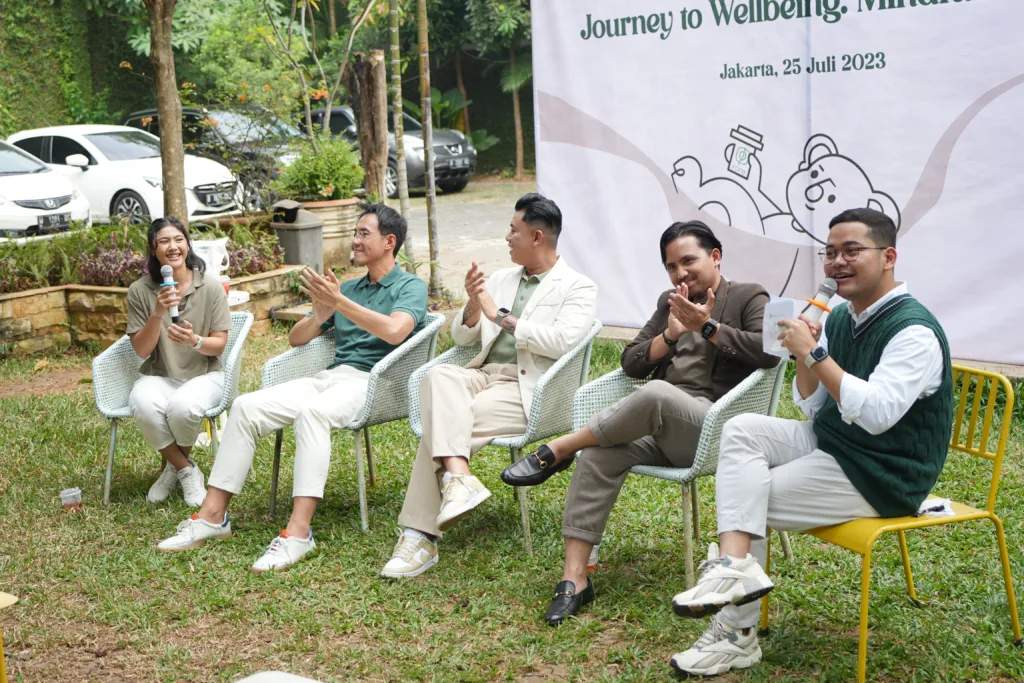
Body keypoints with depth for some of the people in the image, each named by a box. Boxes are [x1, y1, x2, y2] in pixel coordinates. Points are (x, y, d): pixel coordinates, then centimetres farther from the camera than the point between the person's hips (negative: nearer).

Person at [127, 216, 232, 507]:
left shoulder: (211, 288, -5)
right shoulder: (140, 290, -3)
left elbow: (219, 344, -2)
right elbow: (142, 350, -4)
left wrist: (194, 341, -25)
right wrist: (158, 314, -21)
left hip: (204, 374, -1)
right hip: (158, 376, 1)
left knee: (184, 407, -36)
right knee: (144, 406, -35)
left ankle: (173, 465, 0)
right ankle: (186, 470, -8)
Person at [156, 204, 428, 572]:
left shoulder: (411, 287, 4)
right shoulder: (349, 287, 25)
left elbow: (394, 331, -20)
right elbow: (296, 338, 22)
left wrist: (338, 302, -19)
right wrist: (320, 315, 0)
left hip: (373, 381, -7)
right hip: (328, 376, 7)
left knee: (312, 411, -38)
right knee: (247, 406, -13)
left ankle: (298, 532, -44)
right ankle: (212, 515, -11)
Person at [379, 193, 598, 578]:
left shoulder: (578, 288, 5)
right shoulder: (501, 279, 24)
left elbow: (562, 341, -14)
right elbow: (462, 337, 22)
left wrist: (501, 317, -10)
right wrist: (473, 305, 0)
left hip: (526, 388, -5)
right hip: (483, 374, 5)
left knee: (440, 420, -29)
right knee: (439, 377, -32)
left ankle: (421, 536, -27)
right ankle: (458, 477, -47)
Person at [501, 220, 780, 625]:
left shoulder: (748, 298, 9)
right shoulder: (669, 303, 27)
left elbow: (769, 351, -13)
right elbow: (631, 363, 16)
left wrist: (708, 328, -11)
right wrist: (670, 335, 0)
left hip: (711, 427, -5)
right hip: (659, 424, 5)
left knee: (657, 393, -39)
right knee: (598, 453, -28)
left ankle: (556, 452, -21)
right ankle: (574, 578, -28)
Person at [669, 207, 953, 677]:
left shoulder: (914, 331, -18)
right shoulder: (839, 317, 8)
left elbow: (877, 414, -31)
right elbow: (812, 408, 12)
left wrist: (816, 354, -26)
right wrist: (804, 356, -7)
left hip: (880, 475, -8)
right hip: (827, 442, 8)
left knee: (753, 500, -14)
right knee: (742, 430, -12)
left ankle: (737, 633, 0)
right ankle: (733, 564, -25)